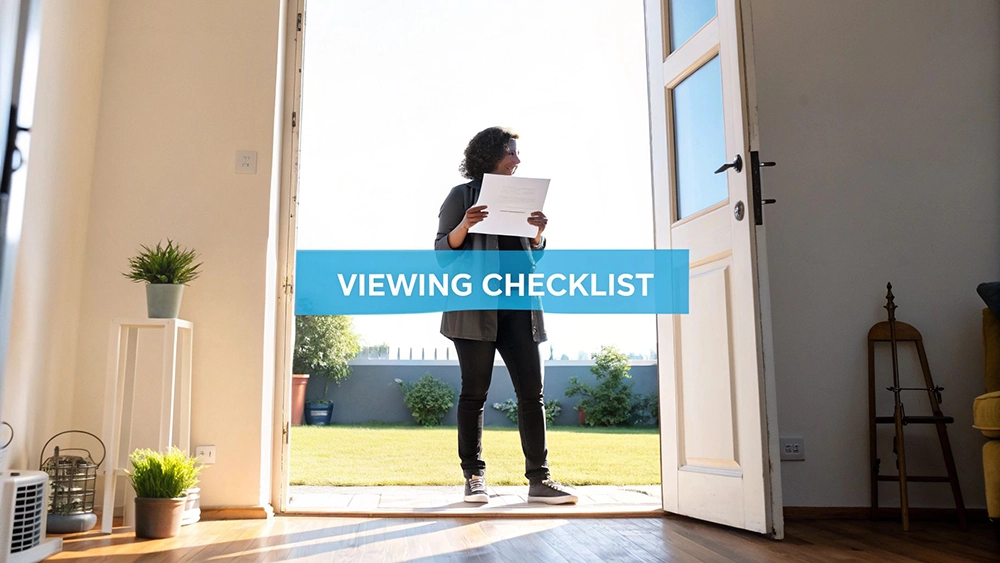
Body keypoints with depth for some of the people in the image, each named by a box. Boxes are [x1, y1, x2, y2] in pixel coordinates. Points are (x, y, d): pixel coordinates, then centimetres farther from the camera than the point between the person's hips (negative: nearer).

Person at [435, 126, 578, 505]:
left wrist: (538, 233, 2)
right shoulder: (462, 195, 8)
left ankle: (539, 480, 2)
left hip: (517, 303, 5)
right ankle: (474, 477, 7)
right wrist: (464, 226, -15)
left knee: (532, 391, -1)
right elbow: (442, 250, 3)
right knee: (475, 391, -1)